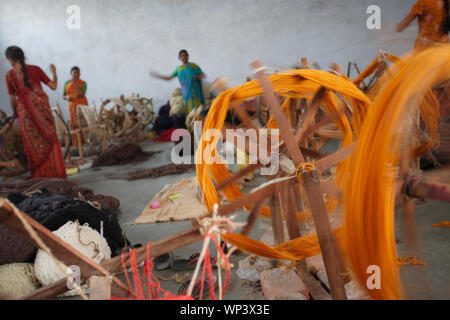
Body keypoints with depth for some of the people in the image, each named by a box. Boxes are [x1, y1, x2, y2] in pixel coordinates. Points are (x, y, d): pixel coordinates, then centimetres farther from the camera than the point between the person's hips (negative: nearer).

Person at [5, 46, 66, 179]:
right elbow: (53, 86, 2)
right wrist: (54, 73, 17)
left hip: (26, 113, -1)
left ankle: (40, 174, 11)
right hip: (43, 110, 1)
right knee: (50, 141, 8)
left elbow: (12, 98, 4)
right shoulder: (35, 69, 1)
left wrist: (15, 113, 20)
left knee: (34, 144, 6)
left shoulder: (10, 75, 0)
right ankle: (55, 171, 11)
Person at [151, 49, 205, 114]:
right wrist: (156, 75, 20)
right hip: (185, 92, 3)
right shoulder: (178, 69, 15)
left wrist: (197, 77, -18)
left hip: (194, 91, -3)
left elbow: (203, 75, 4)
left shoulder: (193, 66, 6)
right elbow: (169, 78, 21)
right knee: (188, 110, -4)